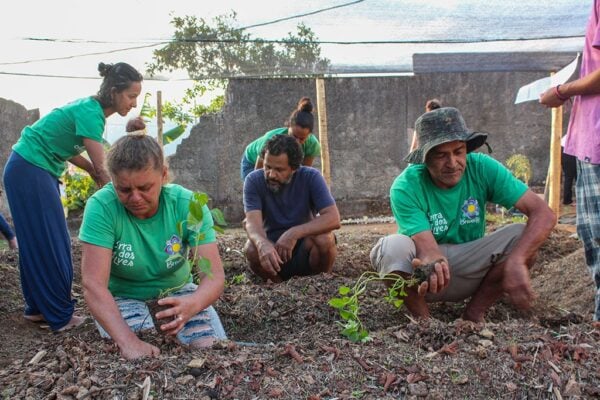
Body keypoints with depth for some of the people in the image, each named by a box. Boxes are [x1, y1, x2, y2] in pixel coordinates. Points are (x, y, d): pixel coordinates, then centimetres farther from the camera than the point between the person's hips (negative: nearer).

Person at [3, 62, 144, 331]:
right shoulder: (90, 113, -22)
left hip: (37, 172, 9)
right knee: (49, 244, -4)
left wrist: (91, 169, -5)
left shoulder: (91, 108, 6)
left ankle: (38, 307, 23)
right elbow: (103, 171, -22)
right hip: (29, 171, -9)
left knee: (38, 243, 13)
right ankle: (61, 316, 5)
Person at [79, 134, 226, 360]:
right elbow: (93, 284, -30)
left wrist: (191, 304, -49)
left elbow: (215, 276, -25)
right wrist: (128, 341, -45)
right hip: (122, 297, -1)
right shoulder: (101, 207, -25)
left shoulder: (188, 205, -21)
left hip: (177, 292, 2)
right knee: (139, 357, -27)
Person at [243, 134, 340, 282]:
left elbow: (334, 219, -23)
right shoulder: (253, 180, -12)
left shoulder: (311, 178, -14)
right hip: (271, 245, 1)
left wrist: (295, 233, -37)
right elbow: (253, 222, -24)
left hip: (306, 245, -1)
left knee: (324, 239, -31)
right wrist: (262, 244, -48)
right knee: (252, 249, -30)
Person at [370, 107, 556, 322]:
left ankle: (473, 315, -6)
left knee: (522, 235, -22)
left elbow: (544, 214, -23)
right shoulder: (405, 187, -23)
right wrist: (434, 265, -56)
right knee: (393, 246, -34)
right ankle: (423, 320, -7)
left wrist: (516, 261, -40)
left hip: (470, 269, 3)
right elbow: (428, 247, -30)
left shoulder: (482, 168, -17)